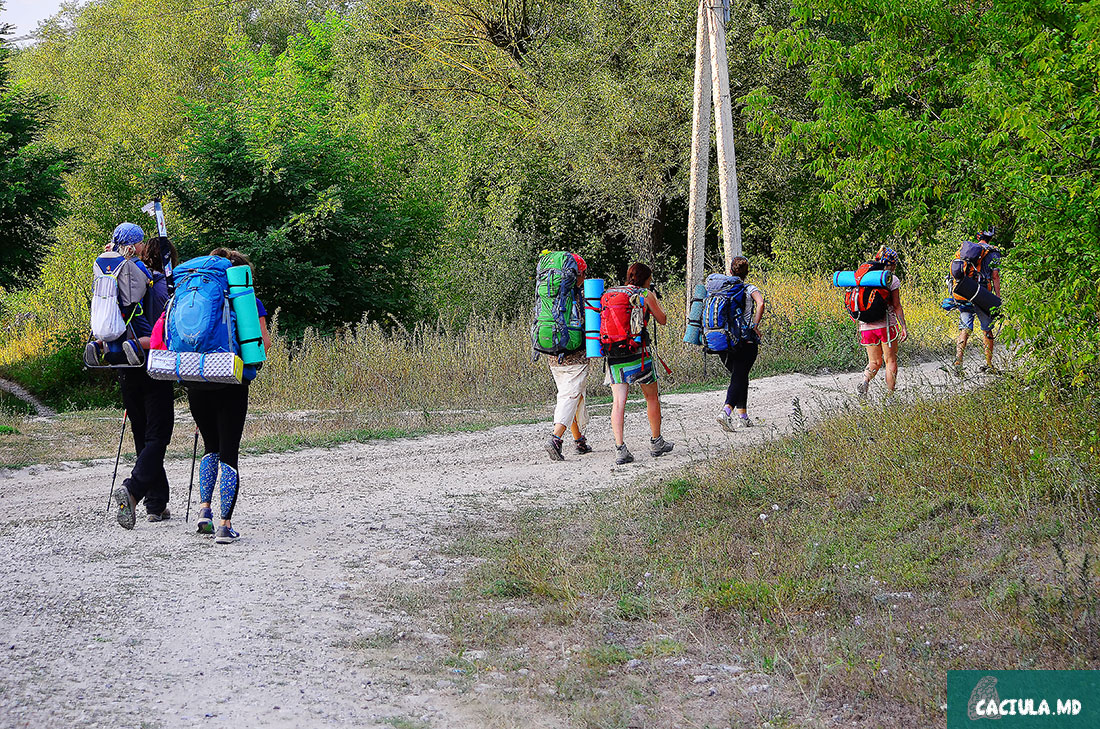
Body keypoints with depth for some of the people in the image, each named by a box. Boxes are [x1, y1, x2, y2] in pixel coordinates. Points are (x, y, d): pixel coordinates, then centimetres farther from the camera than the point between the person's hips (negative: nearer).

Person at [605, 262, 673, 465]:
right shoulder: (646, 295, 1)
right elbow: (662, 319, 12)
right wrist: (655, 300, 26)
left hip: (614, 354, 3)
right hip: (638, 353, -3)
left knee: (618, 402, -2)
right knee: (652, 397, 16)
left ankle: (620, 448, -14)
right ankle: (656, 443, 27)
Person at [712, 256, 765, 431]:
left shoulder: (719, 288, 8)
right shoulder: (749, 289, -3)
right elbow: (760, 303, -22)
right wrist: (755, 325, -13)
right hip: (746, 342, -4)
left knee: (738, 377, 20)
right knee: (739, 378, -4)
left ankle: (743, 417, 21)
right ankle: (726, 411, -26)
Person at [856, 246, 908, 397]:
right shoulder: (892, 279, -5)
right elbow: (896, 306, -7)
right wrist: (903, 327, -3)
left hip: (867, 327, 4)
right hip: (887, 325, -4)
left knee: (875, 362, 14)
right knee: (890, 361, 10)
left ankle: (865, 380, -15)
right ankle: (889, 395, 8)